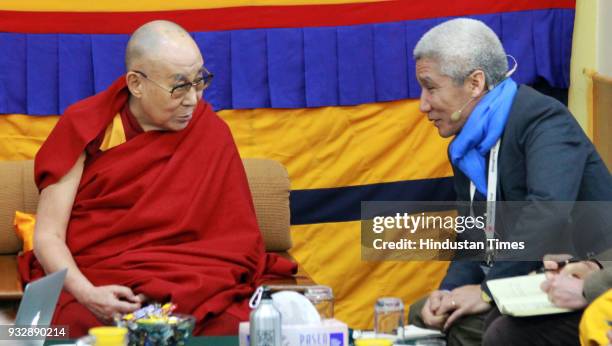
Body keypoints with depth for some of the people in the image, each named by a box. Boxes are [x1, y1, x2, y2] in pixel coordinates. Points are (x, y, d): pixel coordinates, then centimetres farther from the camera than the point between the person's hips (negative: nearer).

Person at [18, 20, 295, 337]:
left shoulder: (211, 135, 3)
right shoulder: (84, 127, 1)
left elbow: (232, 244, 1)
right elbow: (48, 236, -1)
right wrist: (87, 294, -21)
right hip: (84, 280, 0)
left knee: (233, 327, -31)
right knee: (79, 324, -34)